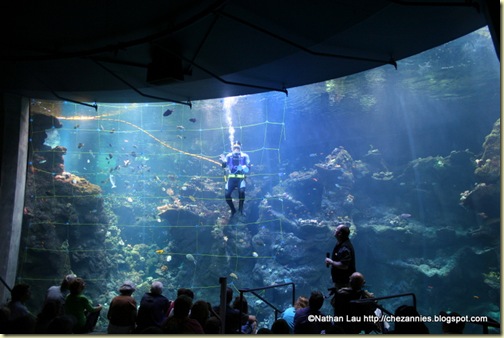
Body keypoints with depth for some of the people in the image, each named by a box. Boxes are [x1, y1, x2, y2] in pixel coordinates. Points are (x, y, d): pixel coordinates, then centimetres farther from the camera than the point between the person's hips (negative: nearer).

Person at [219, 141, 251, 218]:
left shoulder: (245, 156, -1)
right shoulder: (229, 156, 2)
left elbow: (248, 169, -5)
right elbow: (224, 166, -7)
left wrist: (243, 168, -26)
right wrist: (224, 161, -30)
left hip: (241, 178, -1)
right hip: (231, 178, 2)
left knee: (241, 191, -31)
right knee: (227, 194, -18)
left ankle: (241, 209, -5)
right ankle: (233, 210, 10)